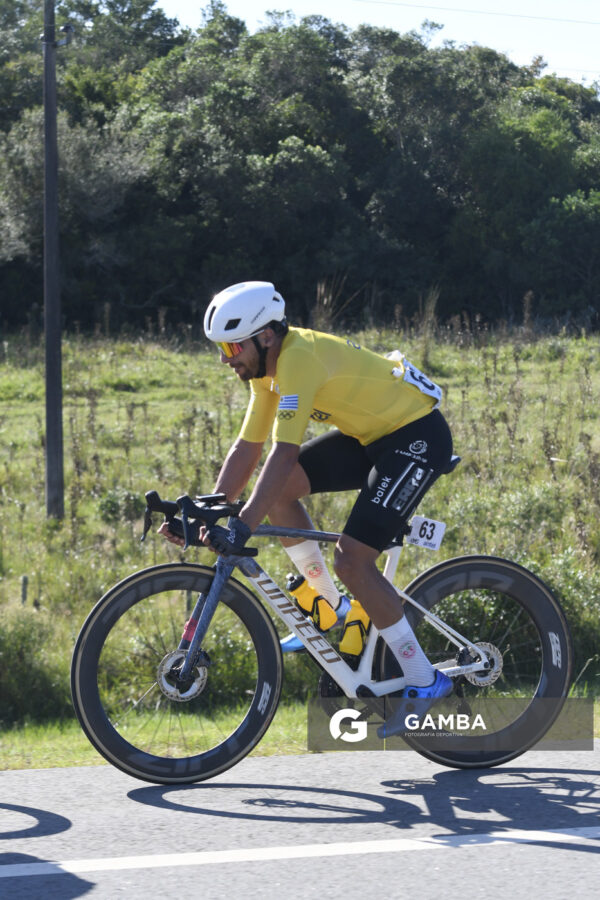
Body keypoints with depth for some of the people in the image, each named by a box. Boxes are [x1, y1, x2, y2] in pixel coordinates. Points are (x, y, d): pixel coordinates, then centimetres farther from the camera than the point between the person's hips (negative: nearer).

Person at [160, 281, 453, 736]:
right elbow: (248, 448, 8)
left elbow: (285, 453, -33)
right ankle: (331, 608, 11)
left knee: (352, 559, -16)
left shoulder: (299, 358, -26)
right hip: (372, 433, 9)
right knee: (279, 487, -1)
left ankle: (425, 681, -6)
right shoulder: (269, 366, 3)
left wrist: (242, 527, -38)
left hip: (418, 435, -9)